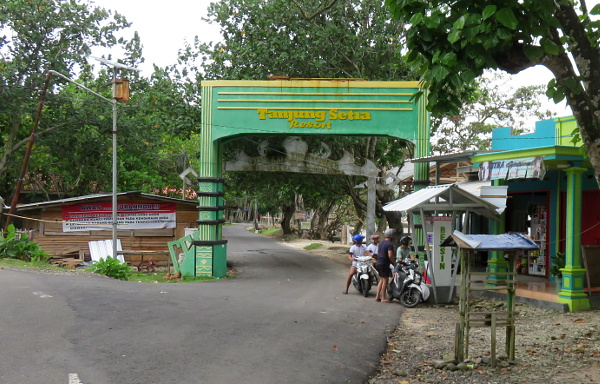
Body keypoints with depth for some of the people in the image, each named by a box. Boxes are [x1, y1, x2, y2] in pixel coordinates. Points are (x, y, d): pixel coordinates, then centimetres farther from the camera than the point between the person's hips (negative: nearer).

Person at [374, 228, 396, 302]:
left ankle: (377, 296, 16)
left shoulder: (381, 243, 15)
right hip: (384, 264, -9)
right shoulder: (390, 244, -12)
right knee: (385, 280, -2)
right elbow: (390, 255, -21)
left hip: (378, 263, 9)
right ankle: (383, 298, 1)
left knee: (381, 279, 17)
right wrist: (394, 263, -11)